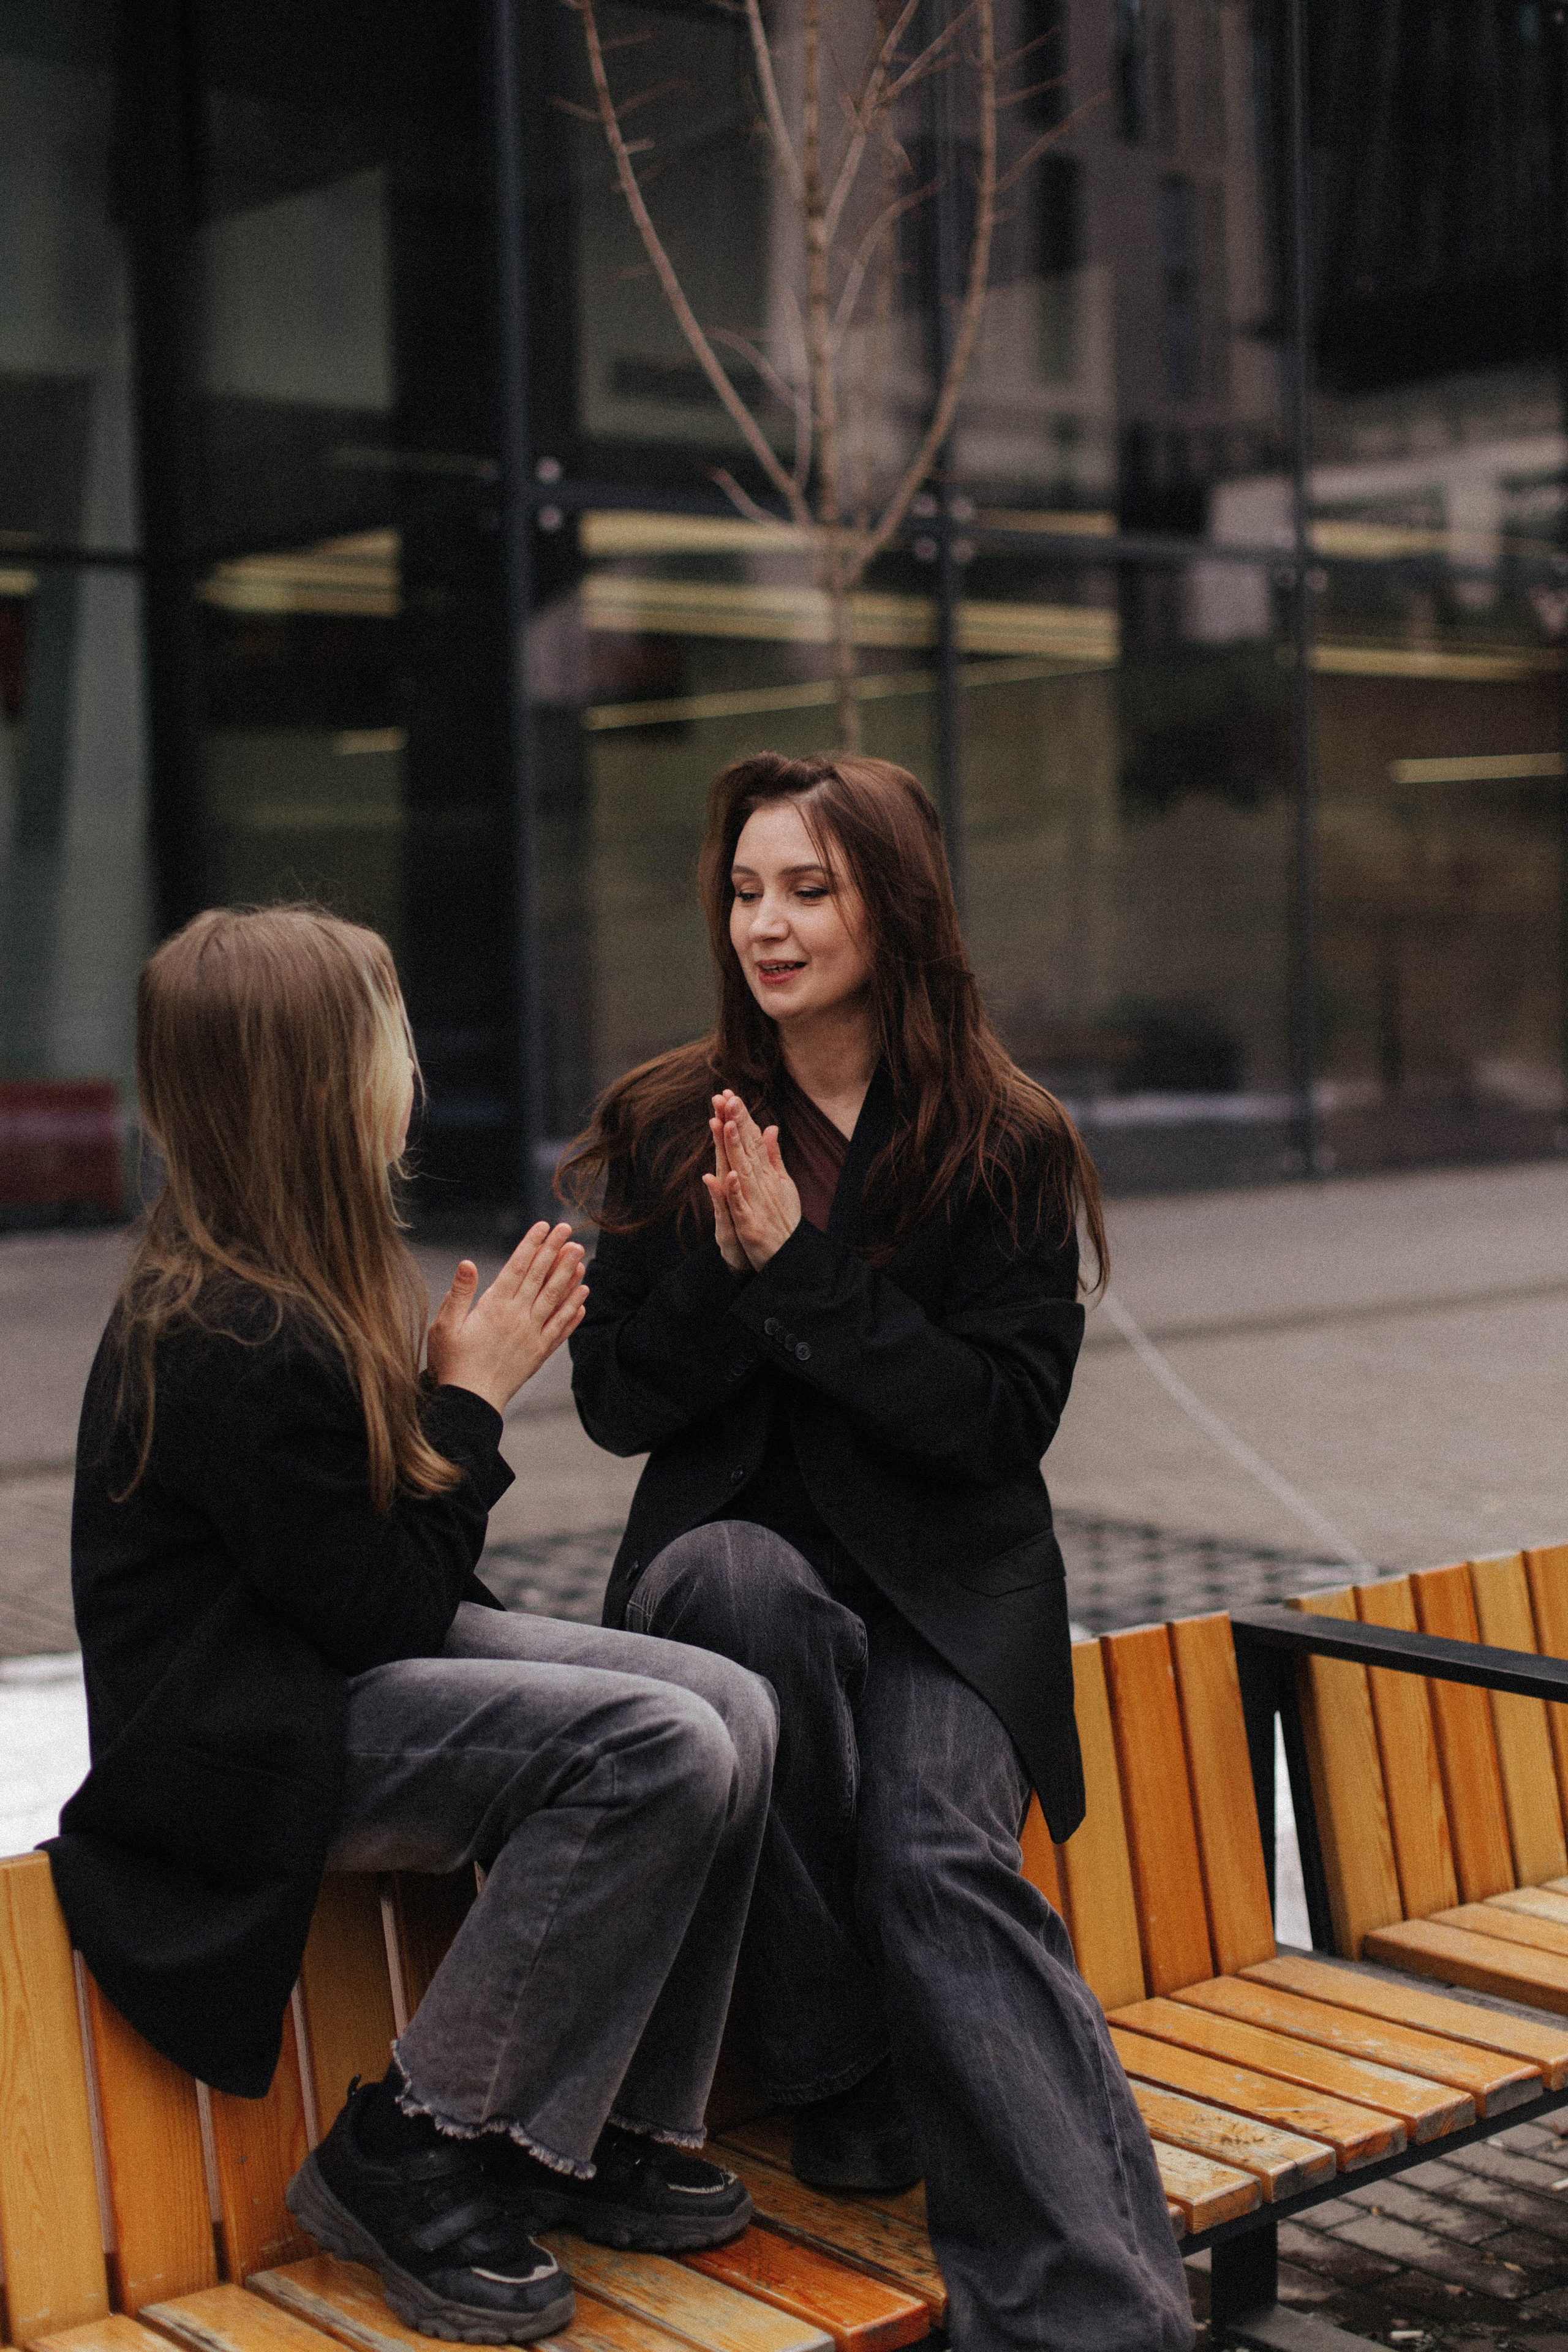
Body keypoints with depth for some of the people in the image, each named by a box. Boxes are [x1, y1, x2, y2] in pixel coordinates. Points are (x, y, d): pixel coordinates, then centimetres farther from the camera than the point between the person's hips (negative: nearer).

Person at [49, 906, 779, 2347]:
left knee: (732, 1710, -5)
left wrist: (462, 1380, -3)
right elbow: (377, 1610, -20)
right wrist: (471, 1401, -12)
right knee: (656, 1750, -27)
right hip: (250, 1740, -10)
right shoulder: (243, 1345, -24)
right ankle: (412, 2162, -13)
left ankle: (609, 2132, 7)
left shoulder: (285, 1276, 7)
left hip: (345, 1666, 10)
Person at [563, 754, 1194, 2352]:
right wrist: (728, 1271, -14)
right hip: (734, 1552, 2)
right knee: (743, 1579, -34)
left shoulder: (1006, 1145, 1)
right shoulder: (665, 1129, 8)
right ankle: (841, 2088, -21)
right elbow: (614, 1403, 5)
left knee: (935, 1853, -28)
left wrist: (802, 1271, -16)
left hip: (947, 1584, -1)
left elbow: (1006, 1417, -9)